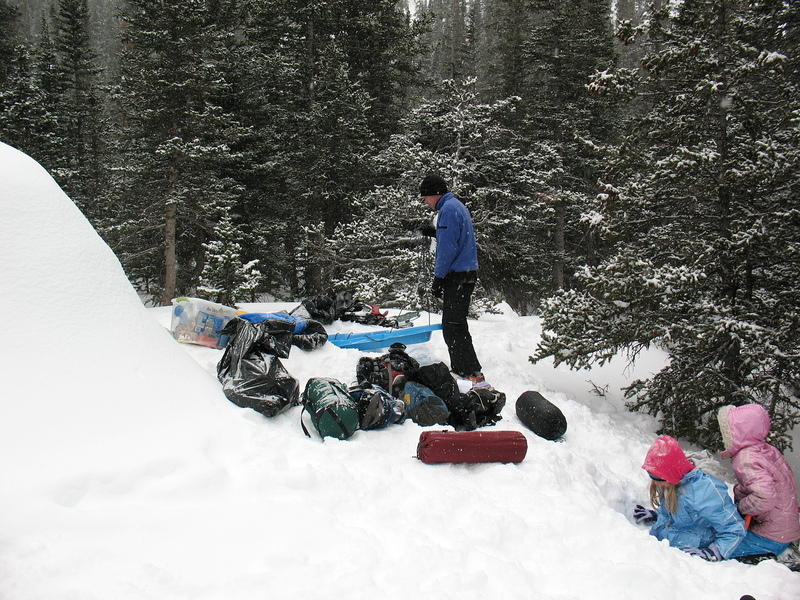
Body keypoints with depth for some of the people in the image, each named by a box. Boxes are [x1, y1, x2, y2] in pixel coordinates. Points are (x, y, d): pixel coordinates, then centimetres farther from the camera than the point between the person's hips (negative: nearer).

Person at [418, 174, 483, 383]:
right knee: (453, 324, 18)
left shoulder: (449, 209, -14)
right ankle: (459, 368, 26)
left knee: (453, 327, -10)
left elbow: (448, 247, -20)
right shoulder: (456, 205, 19)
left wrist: (438, 278, -16)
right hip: (467, 274, 11)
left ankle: (473, 373, -11)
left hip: (457, 277, -11)